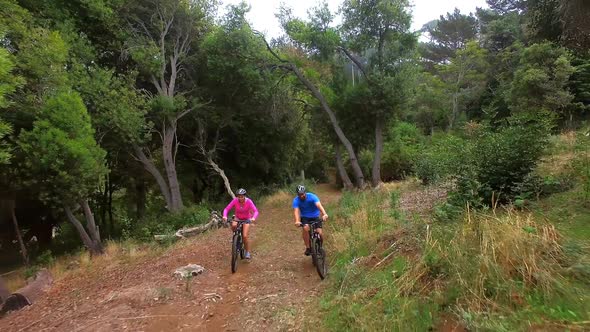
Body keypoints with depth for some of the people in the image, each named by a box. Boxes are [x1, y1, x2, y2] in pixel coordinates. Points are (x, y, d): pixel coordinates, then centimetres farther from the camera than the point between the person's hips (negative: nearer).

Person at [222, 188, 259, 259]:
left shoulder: (249, 201, -26)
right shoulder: (235, 200, -22)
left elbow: (256, 211, -32)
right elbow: (226, 209, -23)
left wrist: (253, 218, -52)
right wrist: (225, 216, -42)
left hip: (246, 219, -2)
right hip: (237, 218, 2)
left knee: (245, 236, -14)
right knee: (233, 225, -33)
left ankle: (247, 252, 8)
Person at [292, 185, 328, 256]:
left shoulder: (312, 196, -23)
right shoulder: (296, 200, -19)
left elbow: (319, 205, -38)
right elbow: (296, 211, -32)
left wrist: (324, 214, -57)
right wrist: (297, 221, -52)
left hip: (315, 217, 0)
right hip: (305, 217, 0)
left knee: (319, 233, -17)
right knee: (305, 228, -31)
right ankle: (308, 248, -16)